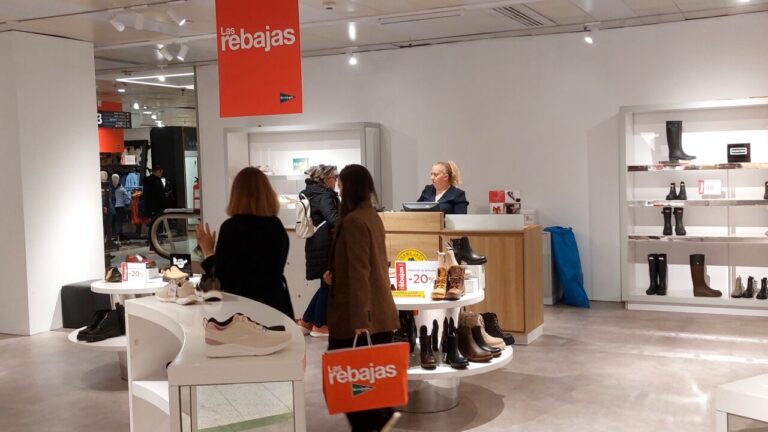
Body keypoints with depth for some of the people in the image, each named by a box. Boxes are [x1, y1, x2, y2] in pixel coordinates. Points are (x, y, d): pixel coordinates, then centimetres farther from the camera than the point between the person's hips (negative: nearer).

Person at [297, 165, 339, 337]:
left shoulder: (312, 193, 14)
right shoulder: (324, 195, -15)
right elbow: (333, 218, -29)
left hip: (317, 244, 9)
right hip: (324, 246, -9)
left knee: (326, 284, 17)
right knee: (328, 284, 2)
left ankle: (307, 320, 22)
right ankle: (319, 325, 10)